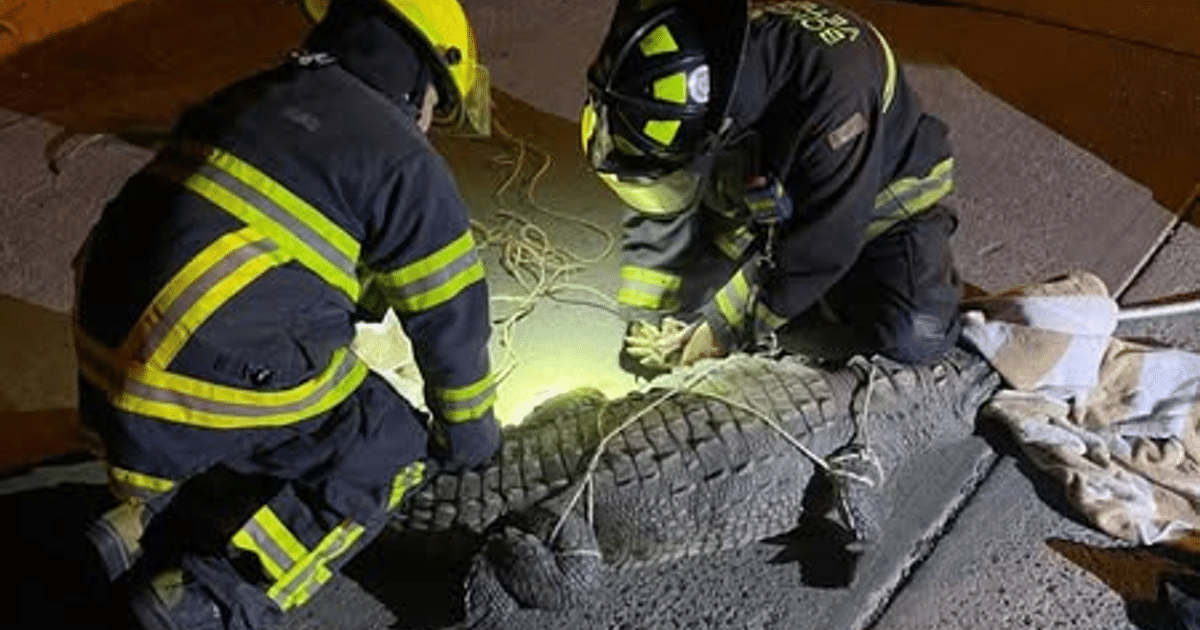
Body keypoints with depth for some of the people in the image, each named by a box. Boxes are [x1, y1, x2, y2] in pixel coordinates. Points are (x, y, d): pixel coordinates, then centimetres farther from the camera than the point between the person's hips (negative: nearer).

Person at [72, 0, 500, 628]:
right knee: (395, 451, 11)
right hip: (205, 404, -8)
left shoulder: (246, 101, 17)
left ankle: (151, 518, 13)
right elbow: (450, 318, 1)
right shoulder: (402, 161, -7)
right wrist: (470, 433, 19)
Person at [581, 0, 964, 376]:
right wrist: (646, 326, -14)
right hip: (777, 201, 5)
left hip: (878, 195, -4)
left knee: (914, 338, -23)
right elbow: (660, 214, -13)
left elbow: (820, 245, -32)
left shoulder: (834, 86, -41)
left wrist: (721, 333, -26)